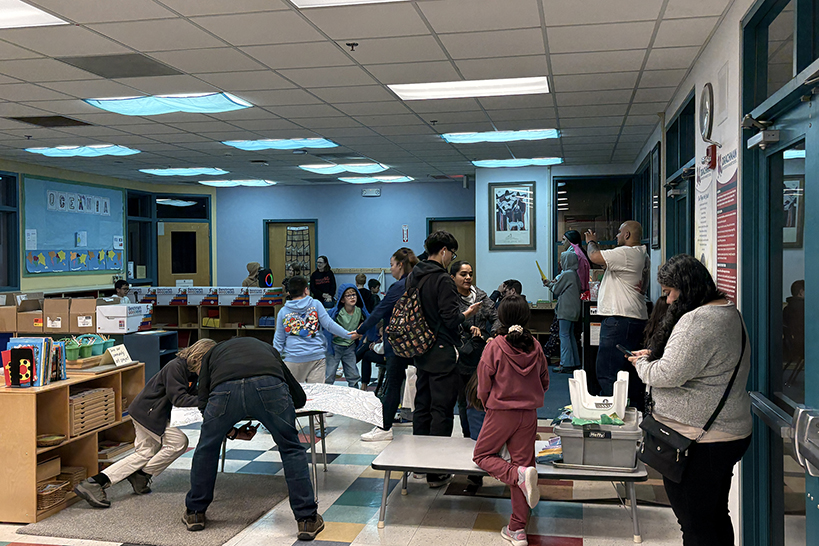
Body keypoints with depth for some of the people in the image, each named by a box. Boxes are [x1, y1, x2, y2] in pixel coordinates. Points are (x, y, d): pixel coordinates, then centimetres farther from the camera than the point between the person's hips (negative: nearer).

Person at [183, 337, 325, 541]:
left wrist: (227, 427, 44)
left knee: (207, 448, 26)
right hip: (269, 385, 0)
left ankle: (195, 513, 39)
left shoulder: (213, 352, 42)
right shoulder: (268, 349, 43)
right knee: (291, 449, 18)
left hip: (225, 389, 0)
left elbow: (203, 402, 29)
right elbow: (300, 397, 41)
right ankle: (307, 519, 18)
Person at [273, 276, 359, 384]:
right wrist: (349, 335, 5)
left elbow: (279, 340, 10)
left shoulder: (283, 312, 5)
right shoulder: (315, 305, 1)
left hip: (293, 360, 0)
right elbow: (329, 325, -3)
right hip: (317, 358, 0)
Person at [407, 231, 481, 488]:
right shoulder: (442, 280, -18)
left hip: (420, 352, 8)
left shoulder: (413, 277, 9)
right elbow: (451, 319, -20)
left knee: (422, 406, 16)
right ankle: (436, 471, 0)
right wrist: (468, 313, -1)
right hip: (442, 353, -8)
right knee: (441, 411, -3)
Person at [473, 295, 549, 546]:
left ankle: (519, 475, -13)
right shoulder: (535, 347, -3)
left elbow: (483, 387, -7)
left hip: (500, 413, -4)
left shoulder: (494, 347, -14)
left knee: (482, 455, 16)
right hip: (529, 415, 4)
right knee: (522, 461, 9)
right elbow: (544, 382, 9)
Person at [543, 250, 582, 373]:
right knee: (570, 335, 13)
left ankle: (566, 364, -7)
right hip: (573, 310, 9)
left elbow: (556, 290, -7)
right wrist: (551, 283, 19)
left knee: (564, 335, -6)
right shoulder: (575, 274, 14)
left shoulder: (566, 274, -14)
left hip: (566, 310, -9)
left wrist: (549, 283, 12)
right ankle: (575, 362, 16)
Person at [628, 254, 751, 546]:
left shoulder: (696, 321, -23)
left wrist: (642, 364, -7)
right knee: (717, 518, 22)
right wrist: (655, 354, 11)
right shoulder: (729, 312, 12)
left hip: (699, 443, -10)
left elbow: (668, 375, -27)